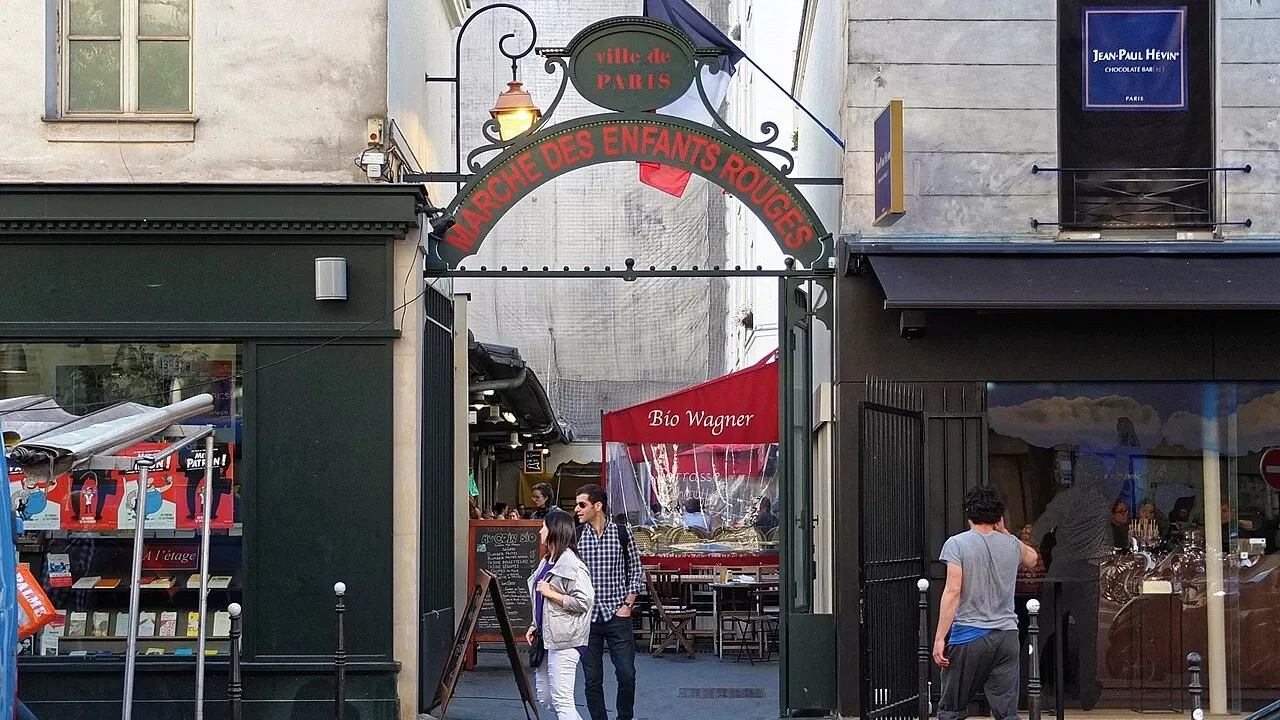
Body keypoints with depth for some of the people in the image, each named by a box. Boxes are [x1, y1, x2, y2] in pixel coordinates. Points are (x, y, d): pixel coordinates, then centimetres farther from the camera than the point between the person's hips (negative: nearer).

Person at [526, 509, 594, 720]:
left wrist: (551, 593, -19)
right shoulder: (547, 561, 14)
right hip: (547, 637, 10)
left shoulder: (571, 564, -15)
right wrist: (534, 626, 17)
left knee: (561, 699, -11)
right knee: (544, 696, 15)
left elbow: (584, 601, -22)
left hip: (564, 639, -10)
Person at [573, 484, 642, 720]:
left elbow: (635, 572, 5)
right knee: (592, 679, 3)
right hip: (586, 618, 1)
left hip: (617, 615, -1)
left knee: (626, 675, 0)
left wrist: (628, 605, -3)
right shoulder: (574, 536, 0)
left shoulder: (622, 533, -2)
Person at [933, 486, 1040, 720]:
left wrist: (940, 638, -13)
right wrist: (1003, 532, 26)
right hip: (1007, 635, 3)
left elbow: (953, 591, -13)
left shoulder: (957, 544, -4)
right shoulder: (1011, 544, 9)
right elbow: (1032, 558, 33)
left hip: (968, 635, -3)